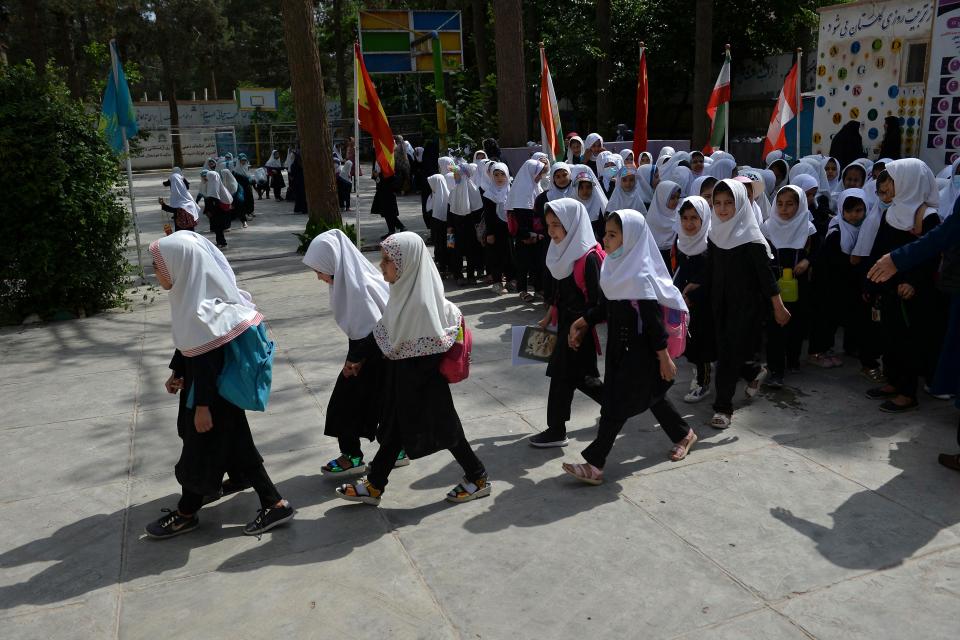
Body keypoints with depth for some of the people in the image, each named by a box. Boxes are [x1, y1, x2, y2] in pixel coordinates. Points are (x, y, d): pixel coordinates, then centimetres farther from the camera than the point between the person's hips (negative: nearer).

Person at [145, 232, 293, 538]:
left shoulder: (201, 311, -28)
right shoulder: (193, 294, 2)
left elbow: (207, 360, -25)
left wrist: (202, 405, -19)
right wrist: (177, 372, 22)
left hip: (214, 394, -9)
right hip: (216, 389, 9)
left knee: (200, 450, 11)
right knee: (235, 444, 17)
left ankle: (186, 514, 33)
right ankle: (274, 504, 28)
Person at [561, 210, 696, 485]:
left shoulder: (640, 276, -22)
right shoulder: (615, 266, 3)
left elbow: (653, 318, -21)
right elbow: (606, 305, 14)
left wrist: (664, 357, -18)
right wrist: (582, 323, 11)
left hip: (639, 350, -9)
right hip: (620, 345, 9)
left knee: (616, 402, -6)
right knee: (649, 393, 21)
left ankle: (594, 464, 0)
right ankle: (683, 434, 41)